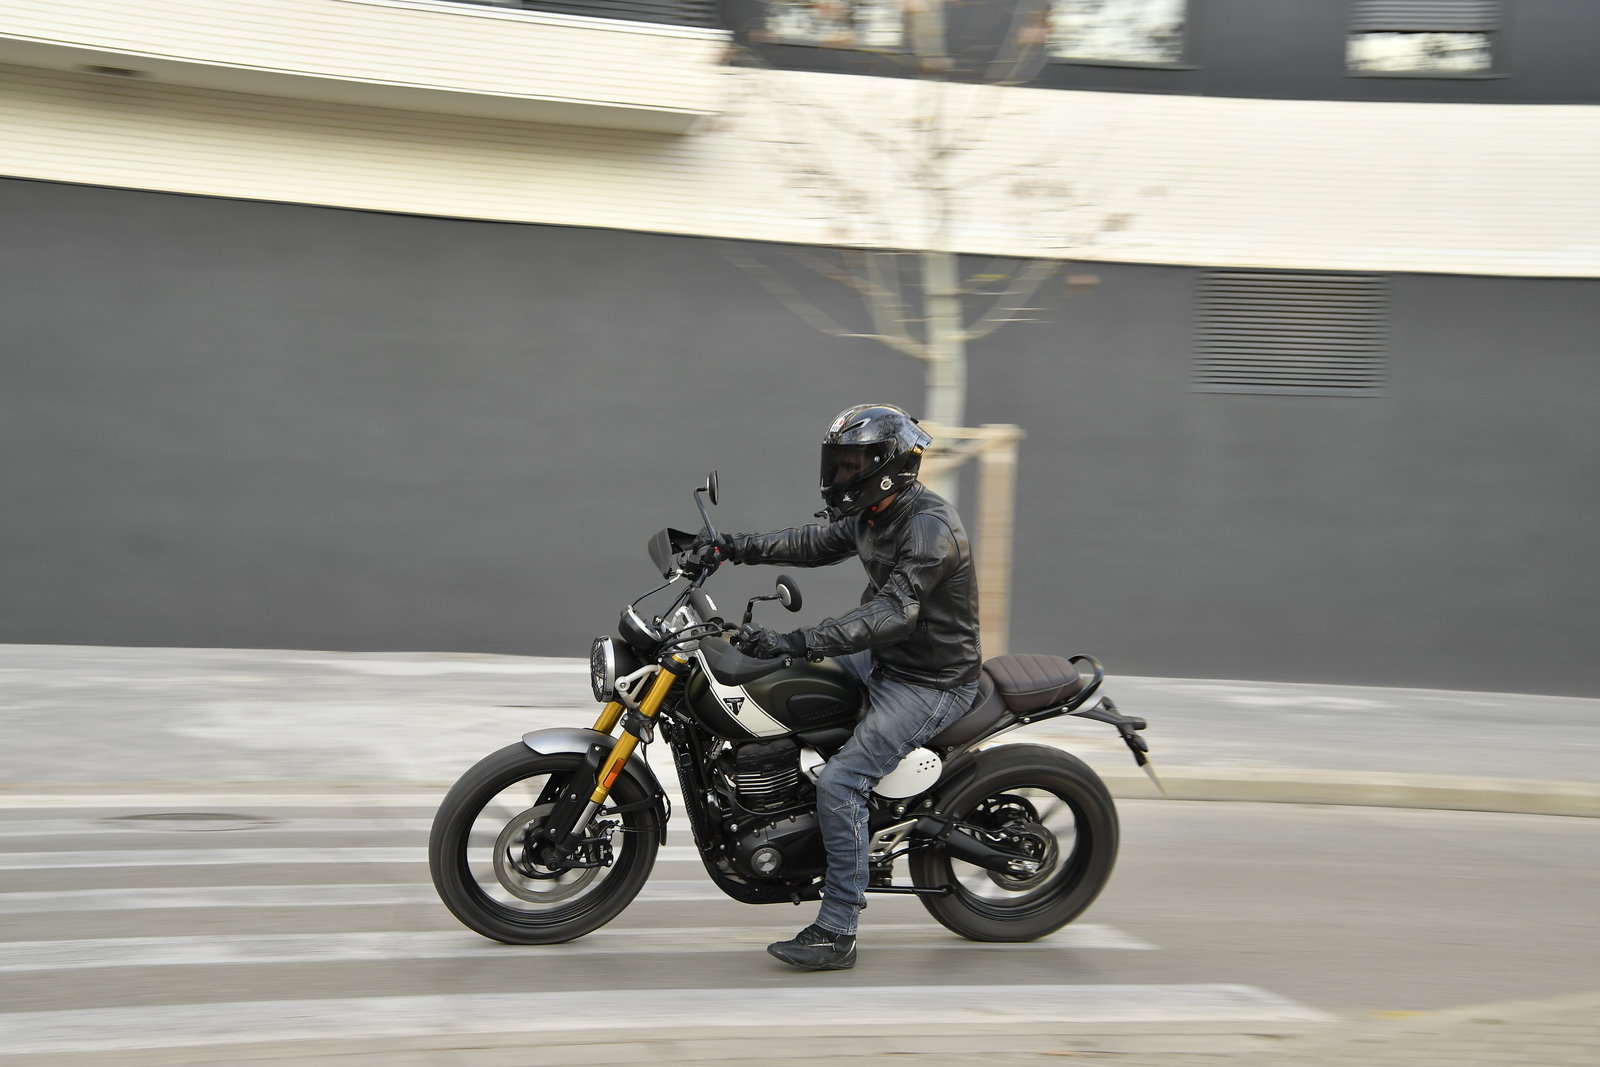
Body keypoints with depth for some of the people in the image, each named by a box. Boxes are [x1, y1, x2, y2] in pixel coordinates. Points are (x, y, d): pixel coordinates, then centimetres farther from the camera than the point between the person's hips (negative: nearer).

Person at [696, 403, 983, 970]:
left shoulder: (931, 526, -26)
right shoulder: (875, 515, 4)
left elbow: (894, 611, -36)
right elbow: (820, 542, 19)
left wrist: (797, 641, -42)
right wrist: (742, 547, 5)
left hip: (929, 684, -10)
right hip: (884, 660, 10)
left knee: (840, 781, -21)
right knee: (777, 674, 21)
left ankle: (836, 934, -16)